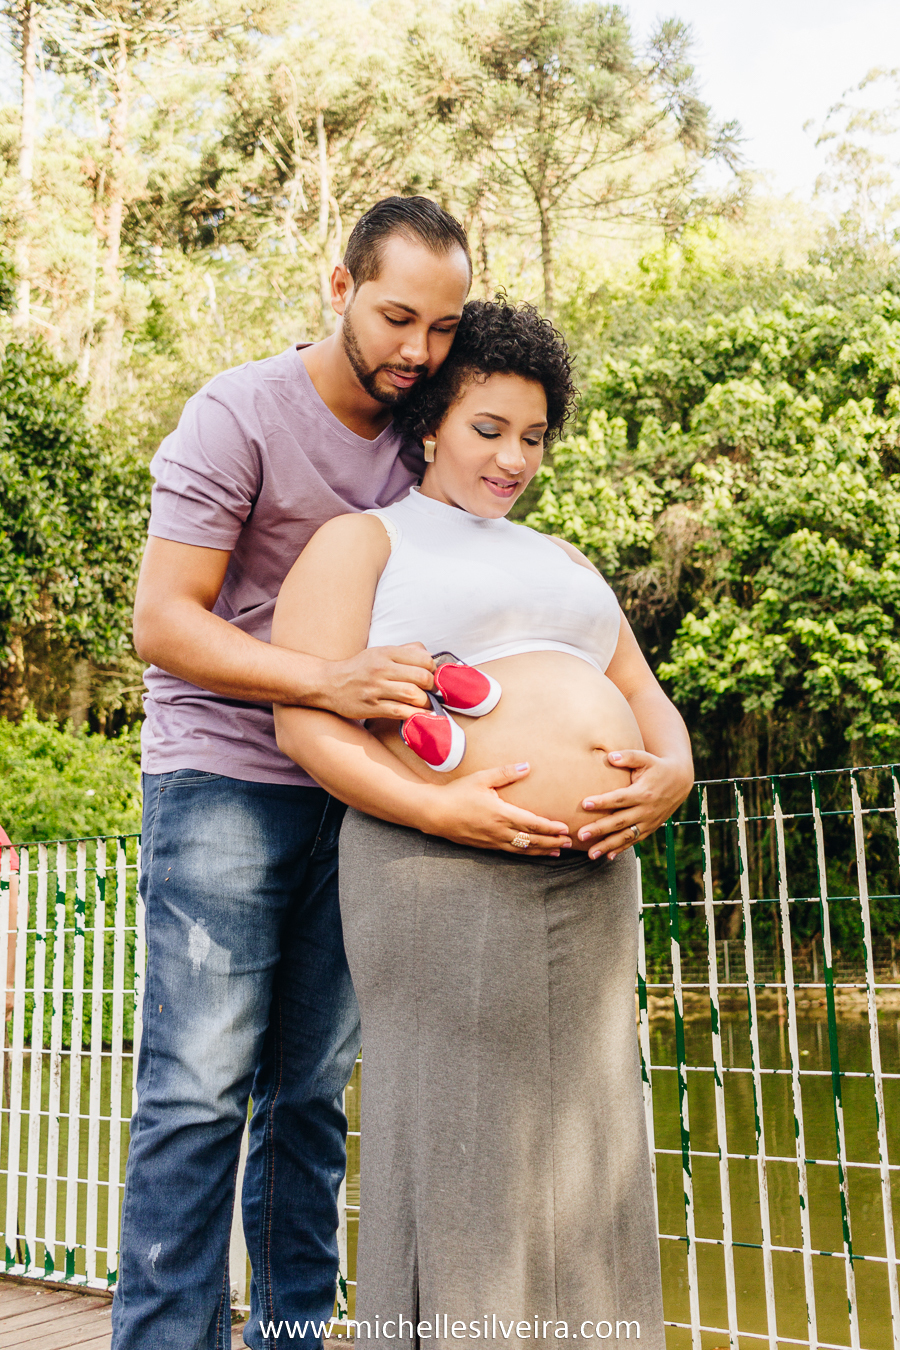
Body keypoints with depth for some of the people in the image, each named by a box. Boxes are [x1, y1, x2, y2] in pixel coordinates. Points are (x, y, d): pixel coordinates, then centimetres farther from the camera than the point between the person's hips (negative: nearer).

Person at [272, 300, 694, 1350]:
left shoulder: (561, 561, 24)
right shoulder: (361, 541, 5)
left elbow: (644, 697, 20)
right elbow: (304, 725, -6)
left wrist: (670, 773, -4)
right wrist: (440, 809, -20)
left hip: (590, 884, 6)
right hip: (442, 875, -6)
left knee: (576, 1161, 9)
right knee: (454, 1149, -2)